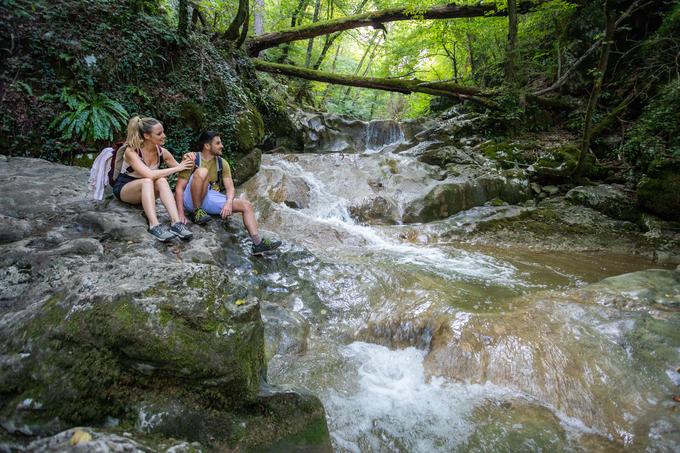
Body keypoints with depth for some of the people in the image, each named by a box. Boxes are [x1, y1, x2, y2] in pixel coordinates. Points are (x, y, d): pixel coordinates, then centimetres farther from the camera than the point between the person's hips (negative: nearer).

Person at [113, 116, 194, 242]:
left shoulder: (162, 151, -7)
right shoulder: (131, 151, -22)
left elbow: (181, 170, 3)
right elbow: (149, 174, -36)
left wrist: (185, 161, -19)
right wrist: (177, 168, -33)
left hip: (145, 190, 4)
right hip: (123, 188, -4)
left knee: (161, 181, -30)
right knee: (147, 181, -36)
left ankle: (176, 223, -45)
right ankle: (154, 225, -49)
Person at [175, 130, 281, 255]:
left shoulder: (222, 163, 9)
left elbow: (230, 187, 1)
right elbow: (179, 188, -9)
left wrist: (229, 203, -22)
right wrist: (181, 213, -19)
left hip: (211, 199, 5)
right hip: (192, 199, -5)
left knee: (246, 205, -7)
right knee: (202, 172, -31)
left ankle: (258, 244, -11)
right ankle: (197, 212, -20)